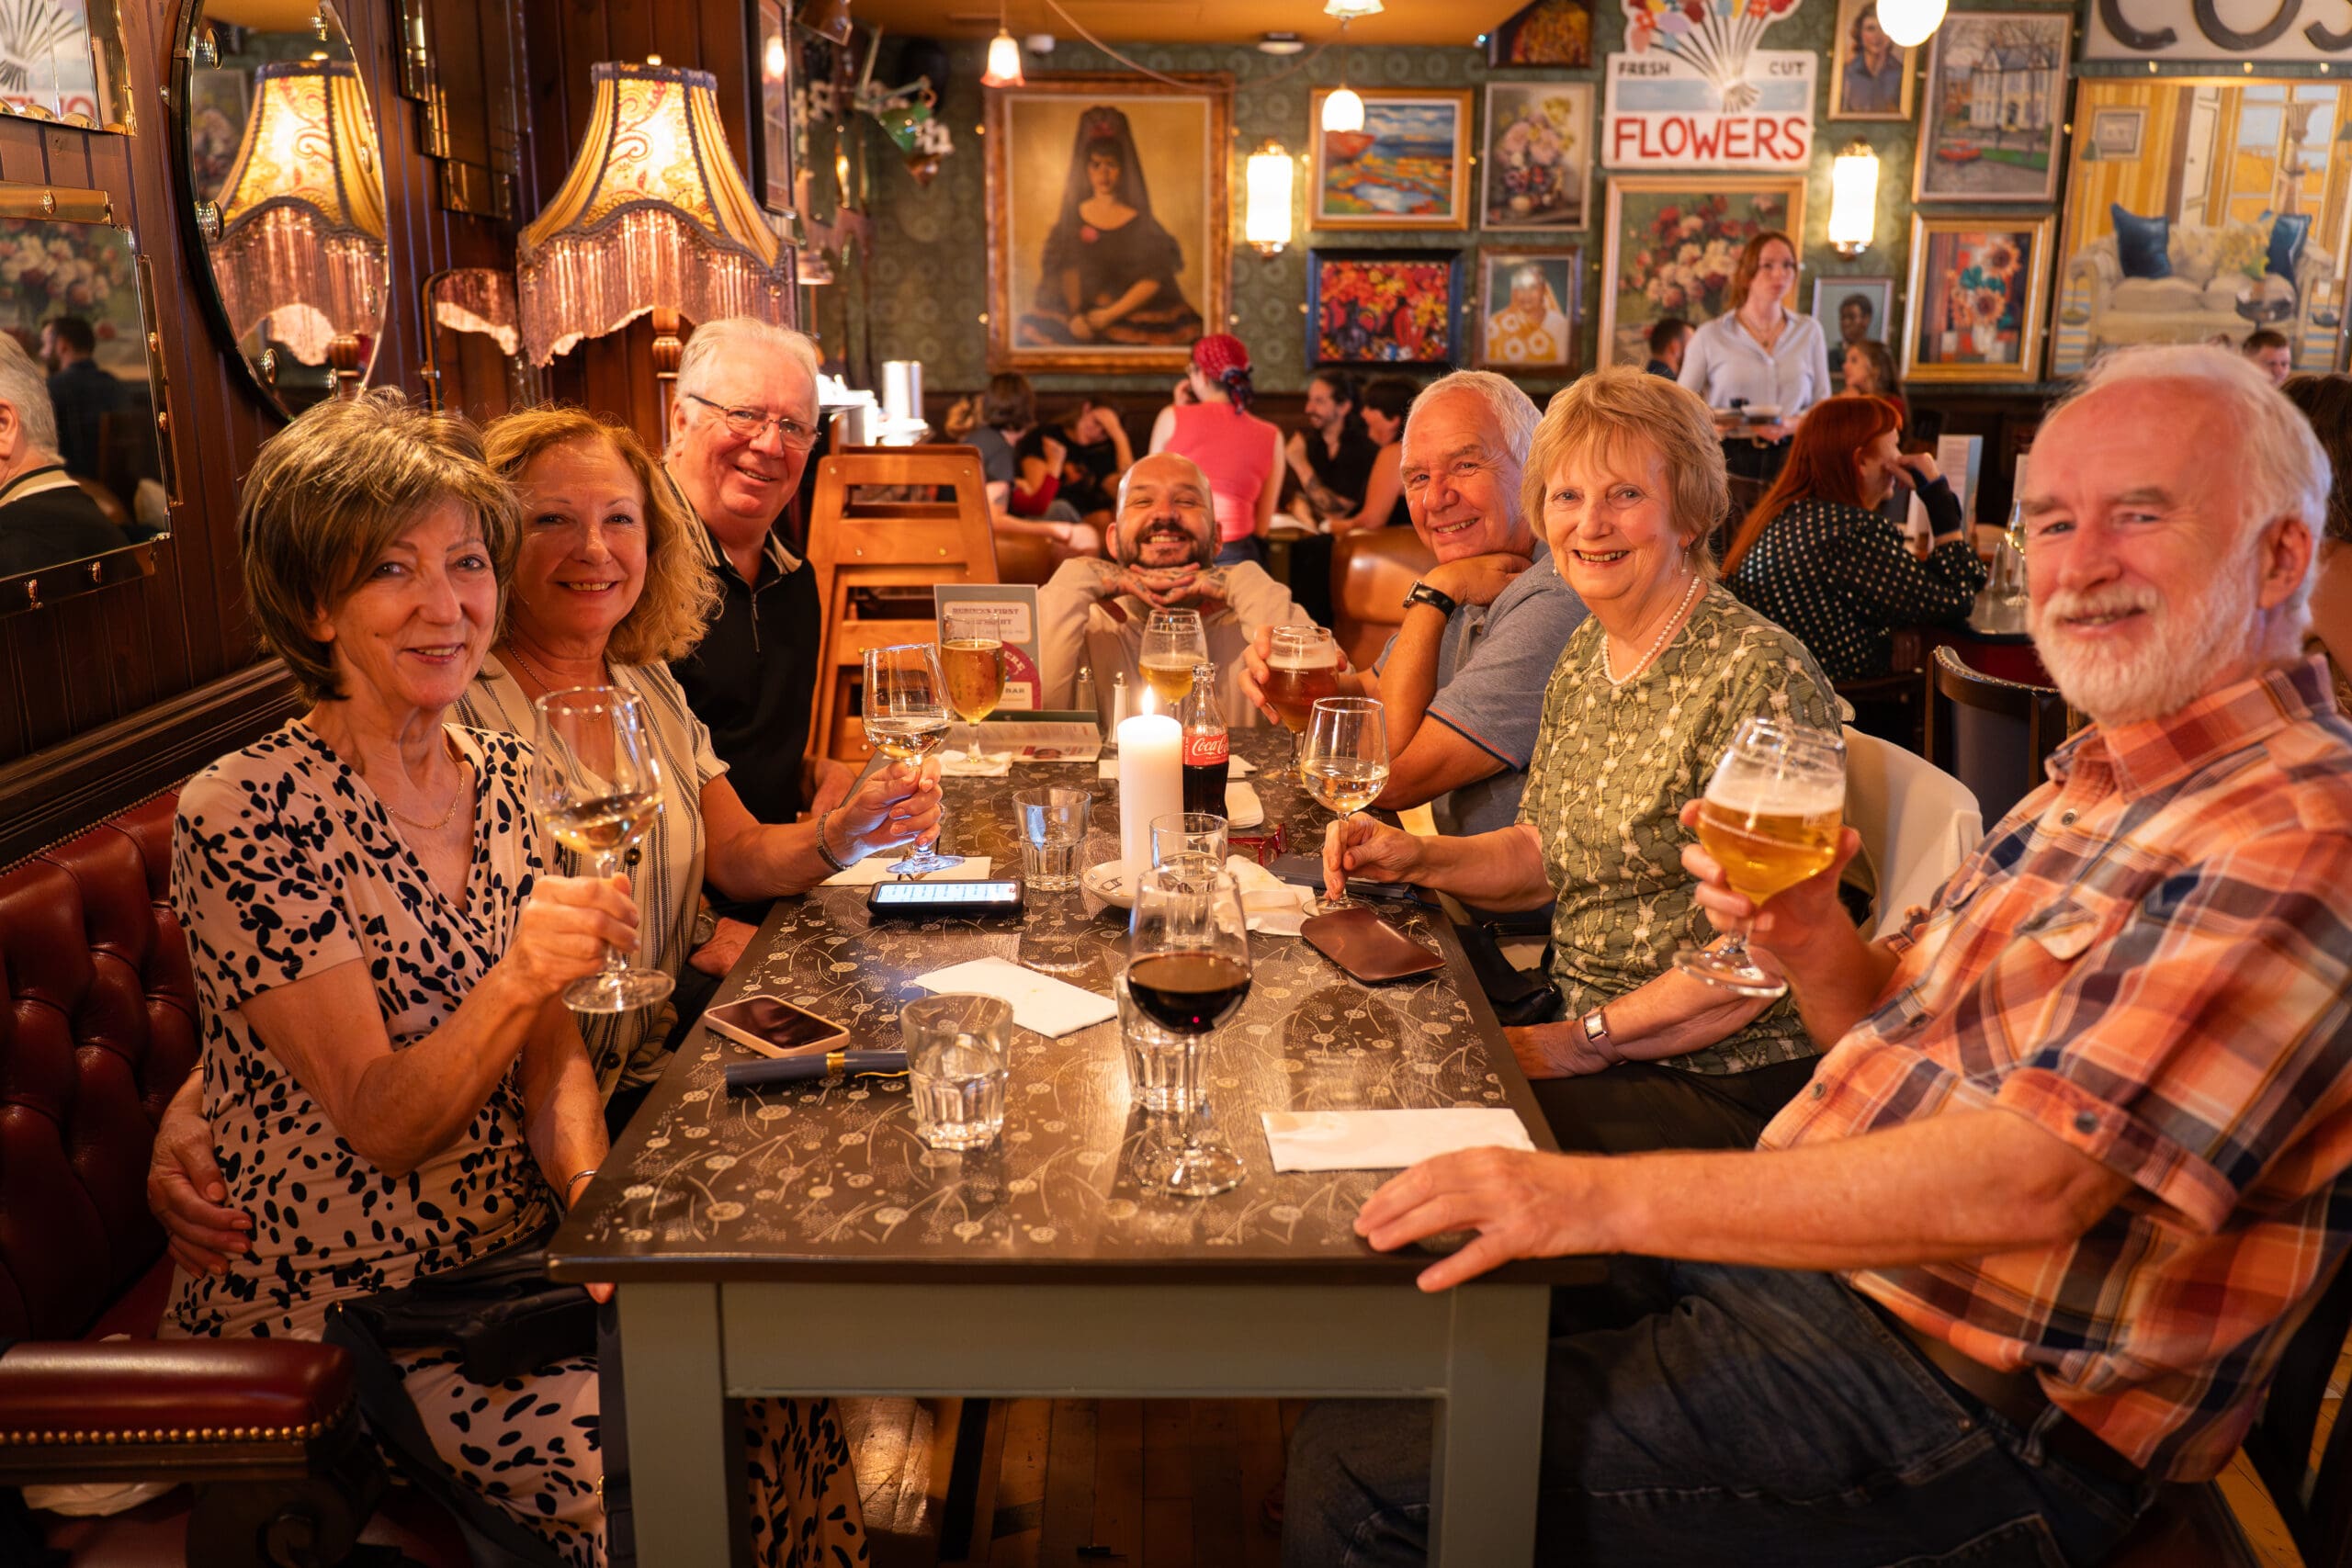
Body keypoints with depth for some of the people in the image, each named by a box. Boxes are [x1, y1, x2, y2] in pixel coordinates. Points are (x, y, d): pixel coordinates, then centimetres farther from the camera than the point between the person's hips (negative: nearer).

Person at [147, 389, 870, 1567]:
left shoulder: (500, 775, 3)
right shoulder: (242, 815, -17)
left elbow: (550, 1053, 6)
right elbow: (384, 1126, -19)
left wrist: (592, 1185, -13)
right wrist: (518, 979, -36)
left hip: (521, 1252, 6)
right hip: (334, 1317, -5)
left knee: (777, 1391, -11)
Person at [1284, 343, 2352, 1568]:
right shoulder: (2091, 783, 13)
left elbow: (2039, 1175, -28)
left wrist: (1604, 1196, -31)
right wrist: (1811, 940, -7)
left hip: (1965, 1400, -9)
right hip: (1805, 1256, 9)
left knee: (1369, 1470, -17)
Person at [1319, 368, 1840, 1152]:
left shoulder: (1762, 677, -19)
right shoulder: (1584, 651, 6)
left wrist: (1582, 1043, -17)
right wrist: (1419, 858, 0)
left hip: (1725, 1087, -7)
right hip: (1596, 1042, 7)